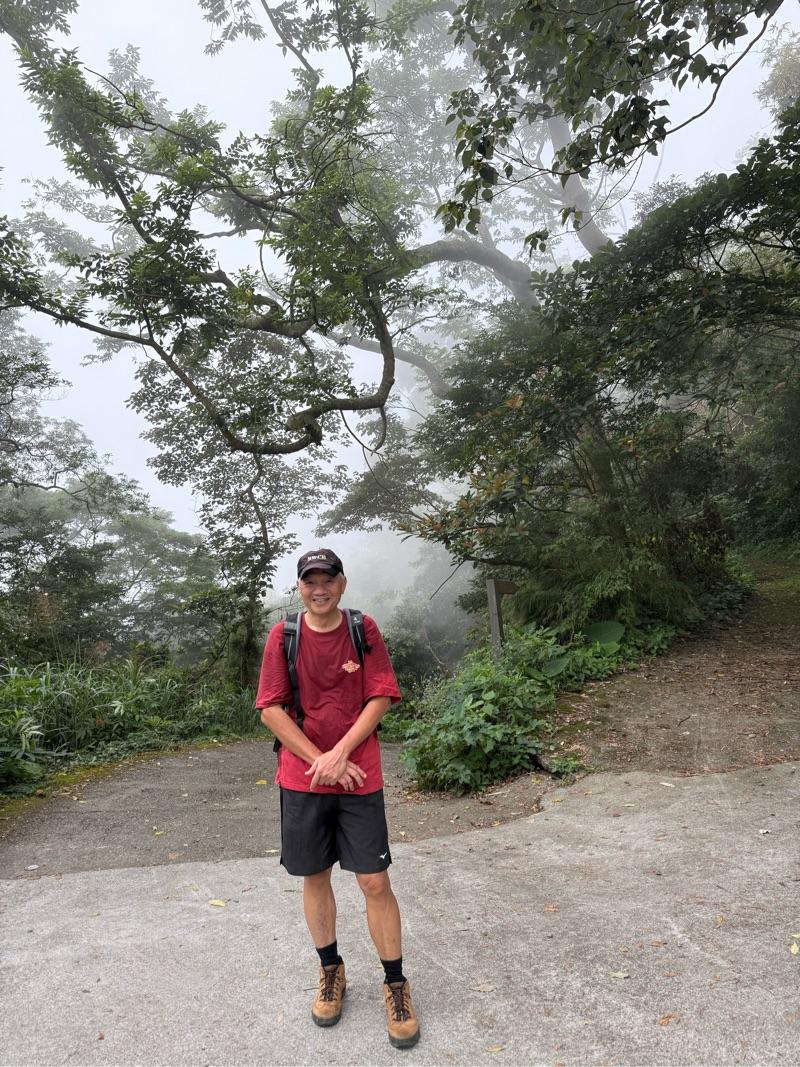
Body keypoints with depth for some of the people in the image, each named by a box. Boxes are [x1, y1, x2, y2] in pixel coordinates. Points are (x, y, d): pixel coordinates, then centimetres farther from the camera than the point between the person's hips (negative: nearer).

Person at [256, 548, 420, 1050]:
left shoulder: (364, 630, -4)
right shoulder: (283, 636, -3)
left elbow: (381, 698, -6)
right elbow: (271, 708, -6)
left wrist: (340, 753, -15)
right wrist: (321, 761, -12)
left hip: (359, 777, -1)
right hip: (302, 778, 1)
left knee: (375, 882, 3)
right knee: (315, 877, 15)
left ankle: (396, 984, 23)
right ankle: (331, 971, 38)